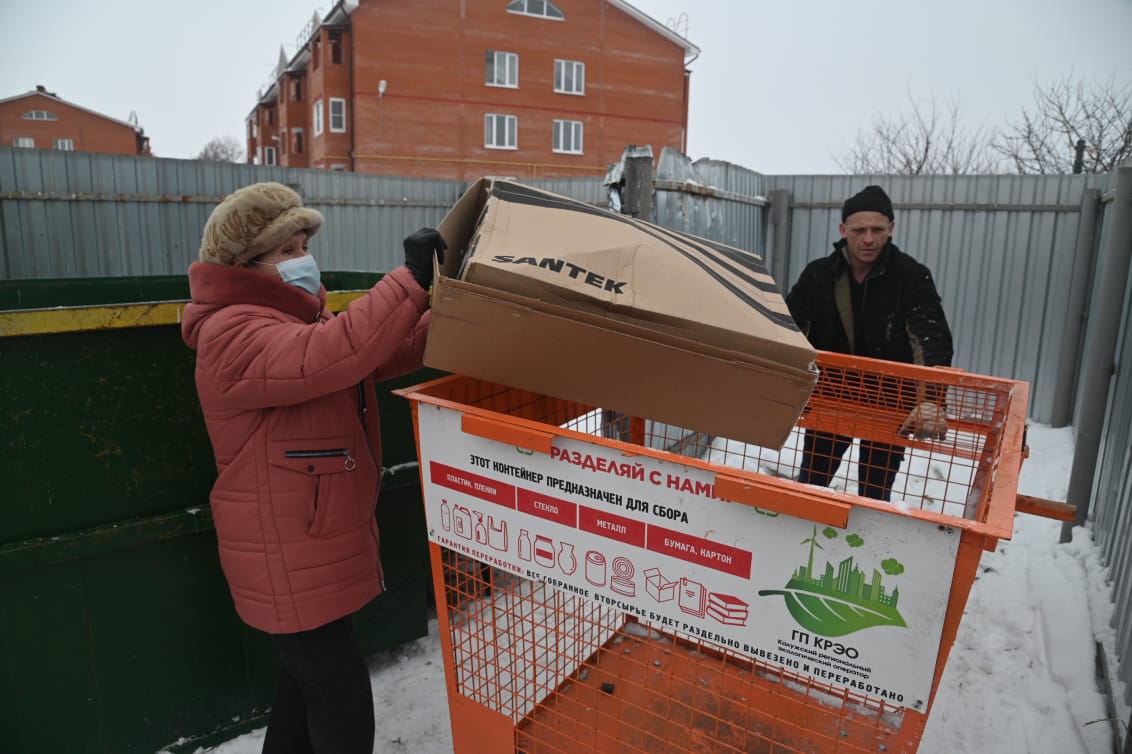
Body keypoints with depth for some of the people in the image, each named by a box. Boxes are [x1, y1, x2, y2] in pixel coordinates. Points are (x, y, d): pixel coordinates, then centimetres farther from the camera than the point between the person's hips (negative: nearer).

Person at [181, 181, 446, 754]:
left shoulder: (302, 318, 11)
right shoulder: (233, 335, -21)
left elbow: (393, 354, 4)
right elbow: (335, 353, -39)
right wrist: (412, 279, -36)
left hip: (319, 542, 10)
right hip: (289, 557, -10)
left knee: (310, 675, 25)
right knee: (340, 690, 1)